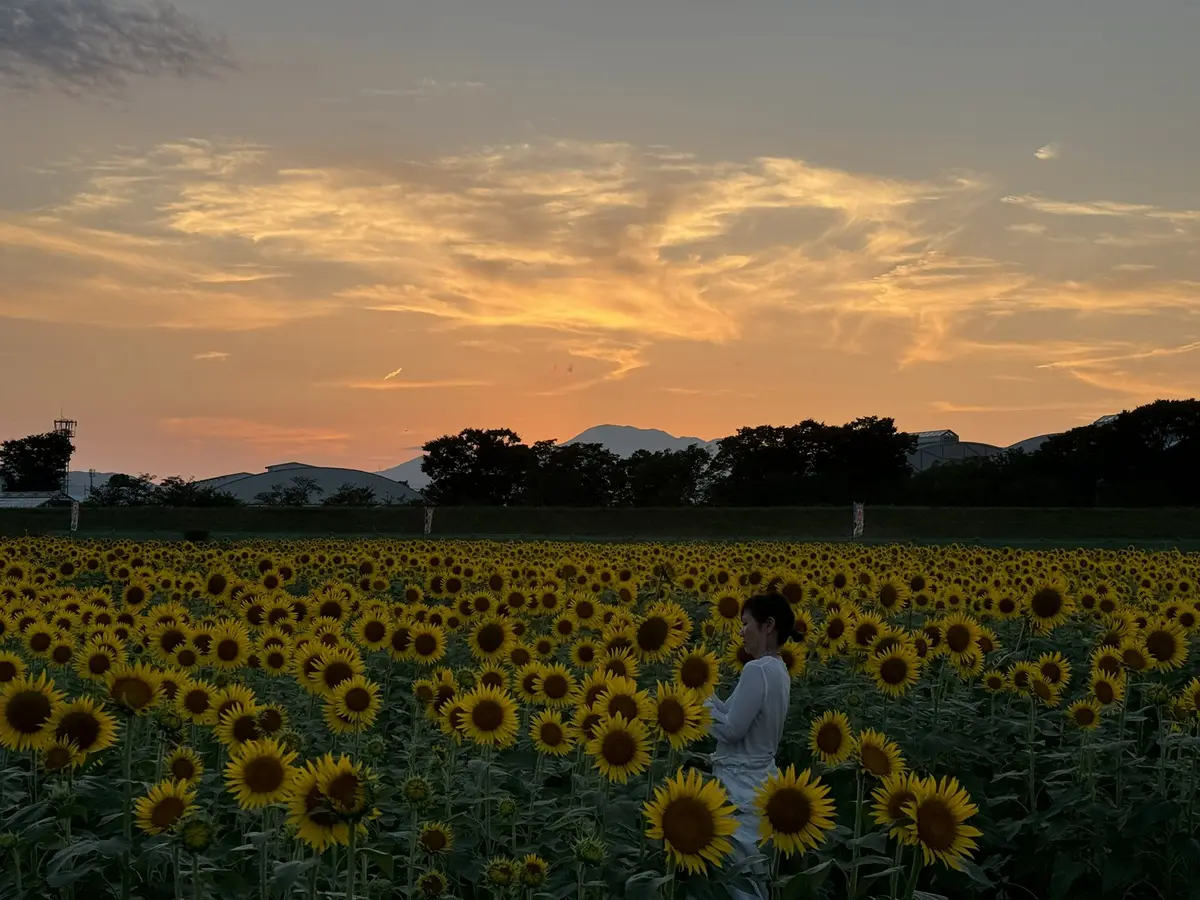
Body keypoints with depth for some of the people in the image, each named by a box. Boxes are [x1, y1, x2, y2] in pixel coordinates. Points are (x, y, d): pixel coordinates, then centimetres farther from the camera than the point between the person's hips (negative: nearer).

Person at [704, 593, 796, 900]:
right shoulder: (777, 670, 8)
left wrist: (700, 700, -7)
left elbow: (731, 729, -20)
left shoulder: (757, 670, -22)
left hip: (741, 787, -10)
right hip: (757, 780, 10)